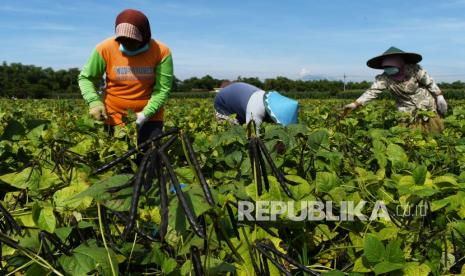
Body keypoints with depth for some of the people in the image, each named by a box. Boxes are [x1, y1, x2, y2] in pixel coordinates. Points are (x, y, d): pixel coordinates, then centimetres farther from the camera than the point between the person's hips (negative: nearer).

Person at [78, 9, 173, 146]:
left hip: (150, 116, 0)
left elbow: (163, 89, -13)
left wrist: (145, 115, -23)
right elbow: (85, 78, -1)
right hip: (115, 116, 1)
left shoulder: (161, 51, -13)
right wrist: (94, 102, -18)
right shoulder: (105, 49, -11)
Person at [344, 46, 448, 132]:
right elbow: (373, 91, -25)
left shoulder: (414, 70, -18)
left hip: (427, 105, -1)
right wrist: (356, 103, -37)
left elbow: (430, 83, -5)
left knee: (436, 131, 3)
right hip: (408, 111, 1)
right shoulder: (385, 78, -17)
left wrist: (439, 97, -3)